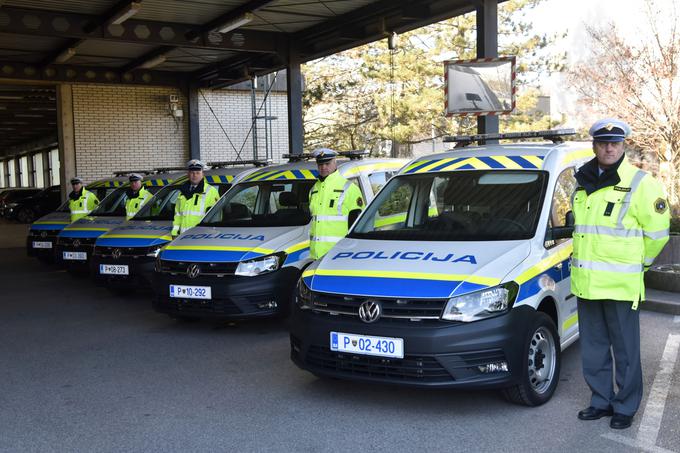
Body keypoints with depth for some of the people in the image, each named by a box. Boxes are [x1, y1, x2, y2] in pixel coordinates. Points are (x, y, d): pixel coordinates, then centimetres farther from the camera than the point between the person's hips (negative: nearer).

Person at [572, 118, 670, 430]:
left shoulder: (640, 184, -7)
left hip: (621, 285, -6)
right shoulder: (583, 184, 11)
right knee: (593, 349, 14)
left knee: (625, 351, 4)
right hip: (586, 283, 6)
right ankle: (601, 401, 28)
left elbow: (658, 231, -2)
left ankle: (625, 407, 18)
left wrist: (638, 264, 6)